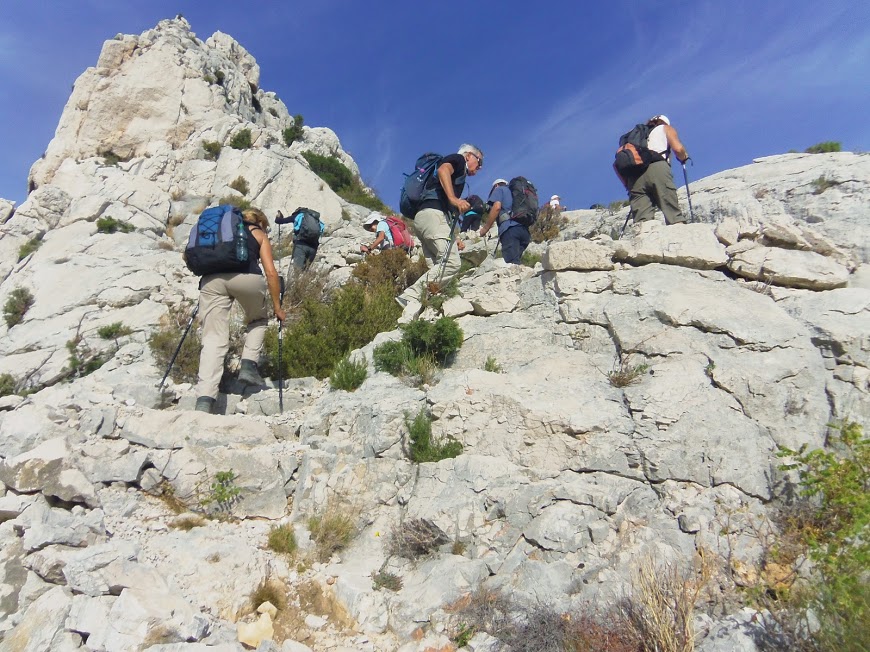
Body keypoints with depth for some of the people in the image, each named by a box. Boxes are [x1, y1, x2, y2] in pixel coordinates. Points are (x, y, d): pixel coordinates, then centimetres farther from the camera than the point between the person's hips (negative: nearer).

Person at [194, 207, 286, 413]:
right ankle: (249, 366, 8)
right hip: (246, 276, -3)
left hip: (211, 279, 3)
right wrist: (277, 307, 19)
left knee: (213, 340, 0)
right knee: (258, 319, 26)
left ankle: (204, 400, -14)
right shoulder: (259, 234, 25)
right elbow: (270, 272, 14)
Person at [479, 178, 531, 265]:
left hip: (510, 228, -7)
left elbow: (497, 207, -2)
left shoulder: (499, 189, 18)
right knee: (515, 263, 4)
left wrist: (485, 228, 1)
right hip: (525, 230, 7)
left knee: (511, 263, -20)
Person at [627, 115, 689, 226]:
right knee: (673, 215, -9)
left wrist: (628, 185, 23)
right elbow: (678, 148, 8)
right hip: (657, 167, -3)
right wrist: (683, 158, 28)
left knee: (640, 220, -10)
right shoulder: (666, 128, 28)